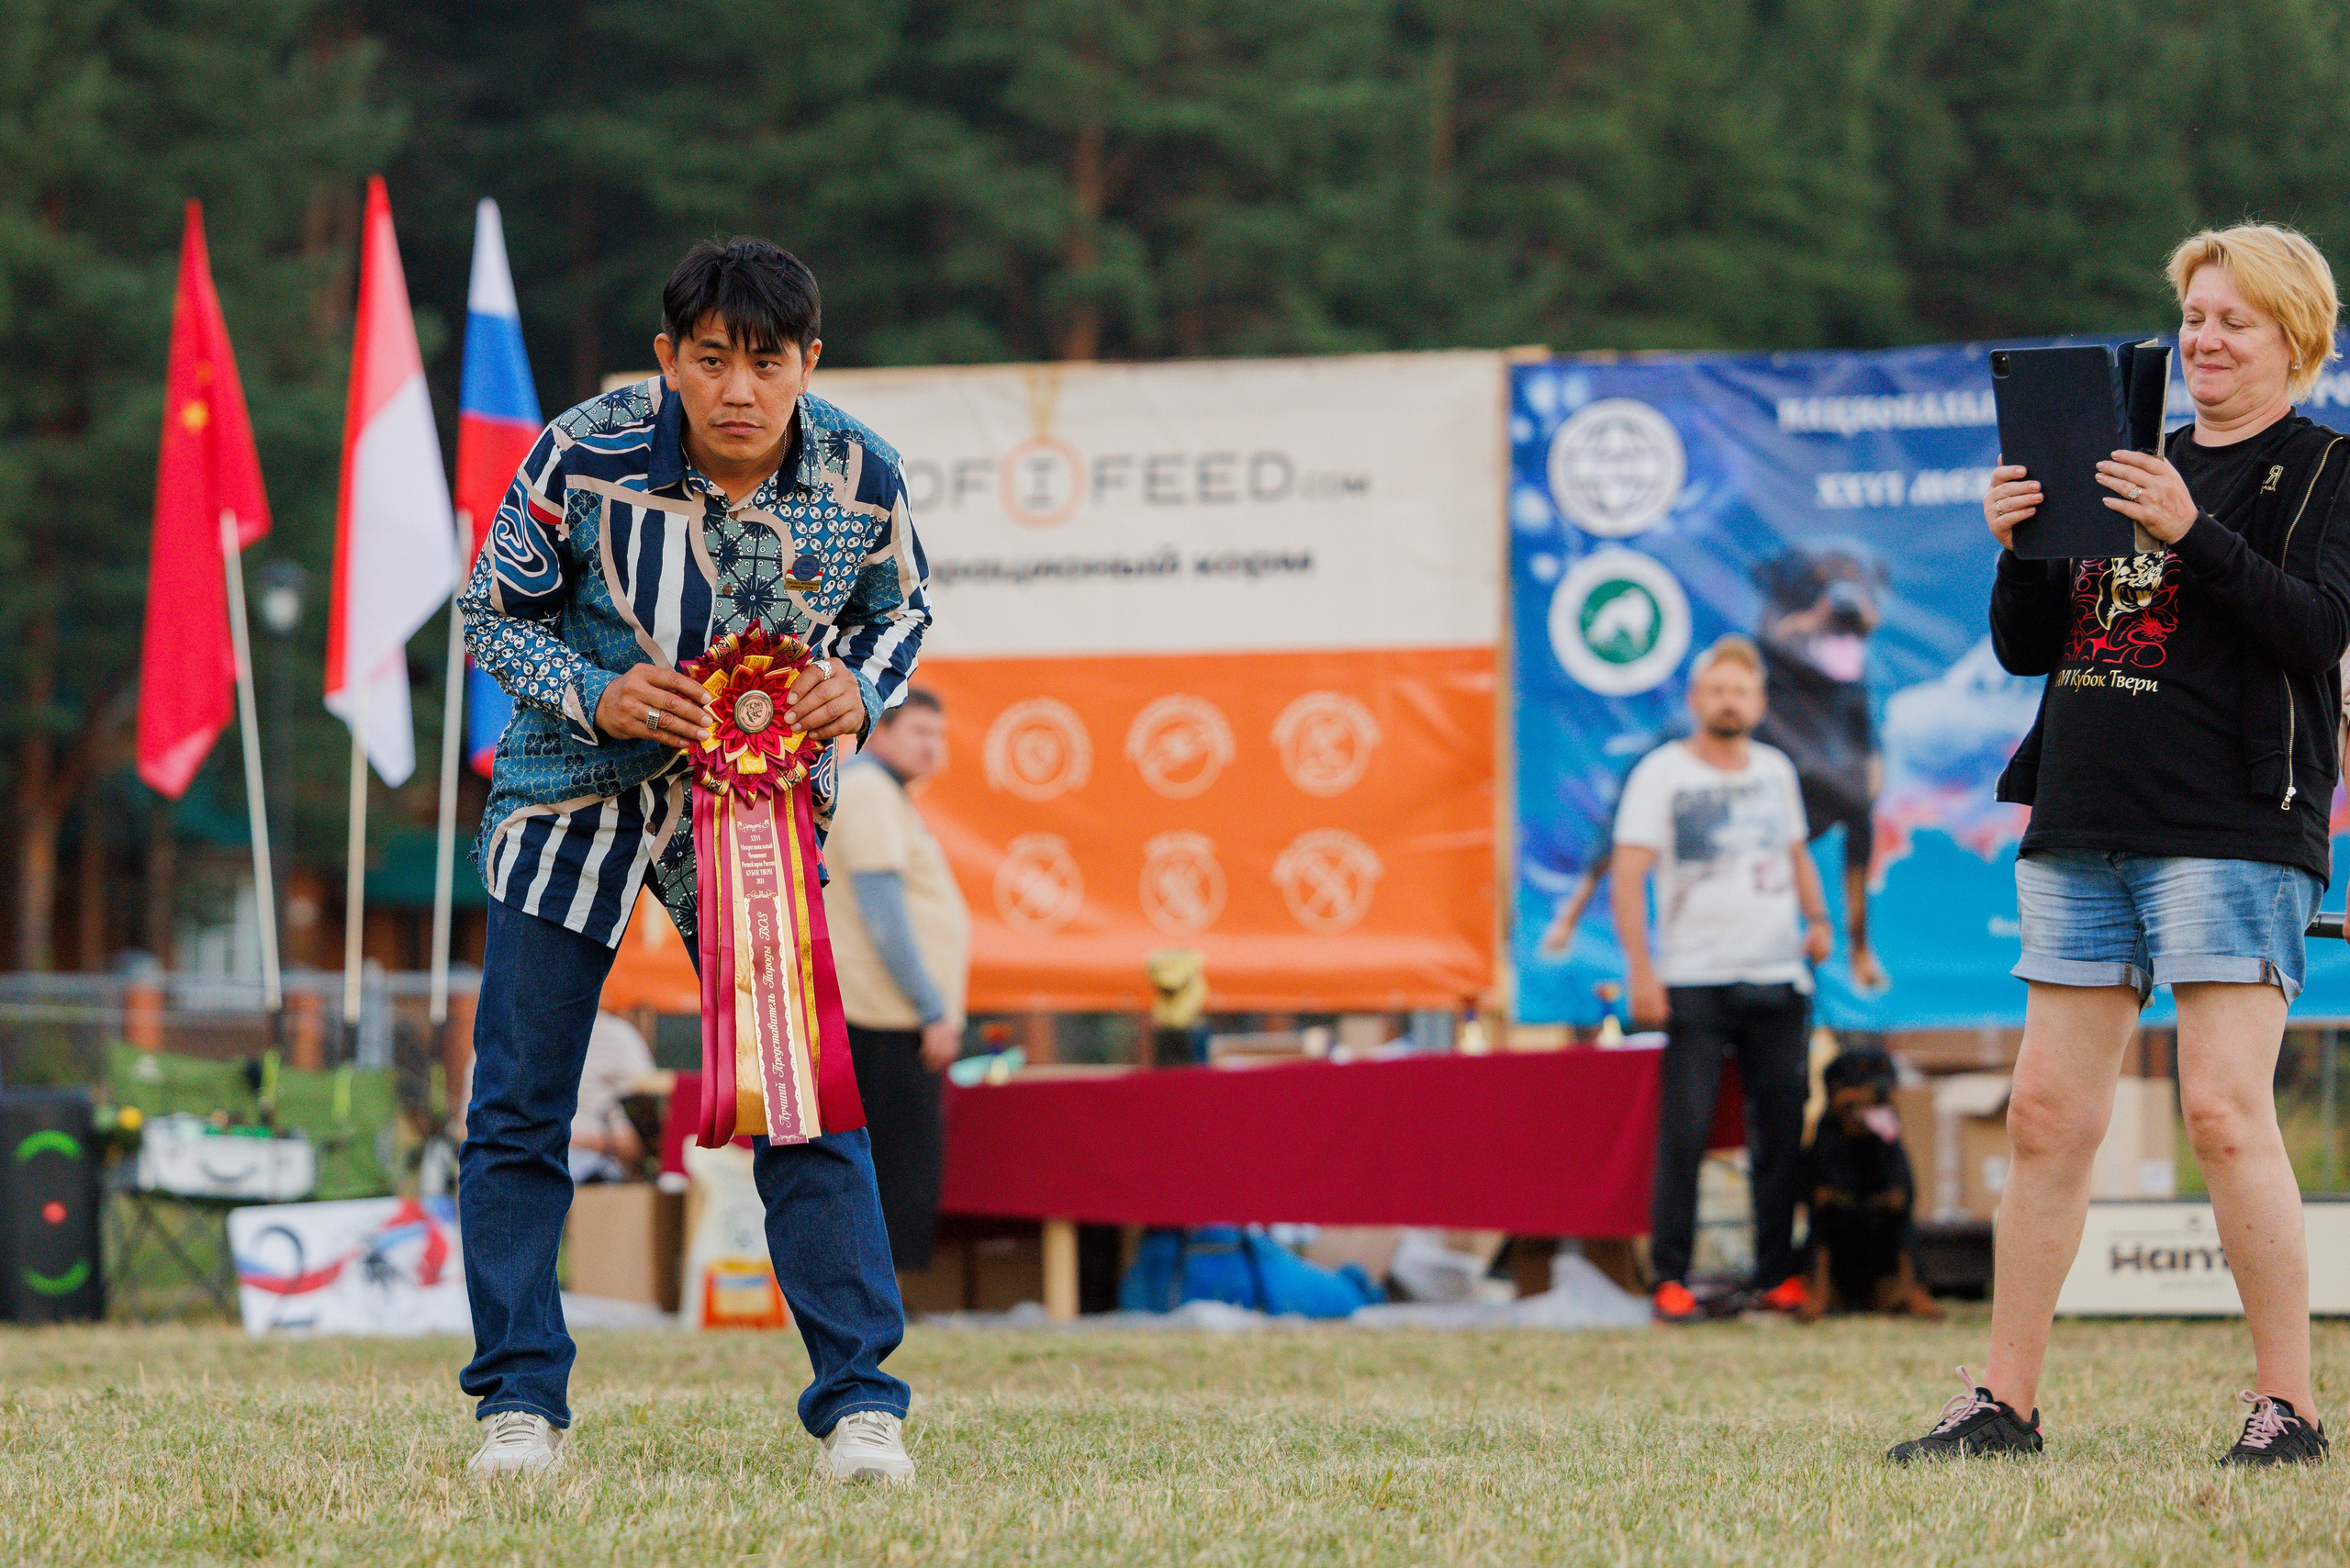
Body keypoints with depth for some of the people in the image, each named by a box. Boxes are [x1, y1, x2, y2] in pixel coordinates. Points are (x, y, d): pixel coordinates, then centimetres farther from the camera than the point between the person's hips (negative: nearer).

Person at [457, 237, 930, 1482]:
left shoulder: (862, 480, -13)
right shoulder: (583, 459, -18)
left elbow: (898, 610, 7)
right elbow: (492, 613, -4)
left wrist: (860, 688, -15)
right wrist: (594, 694, -22)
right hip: (579, 792, 0)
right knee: (516, 1112, 0)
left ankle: (858, 1404, 0)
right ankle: (520, 1402, 12)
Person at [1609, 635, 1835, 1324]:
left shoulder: (1776, 770, 13)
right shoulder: (1661, 773, -1)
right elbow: (1627, 879, -6)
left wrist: (1817, 917, 9)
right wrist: (1641, 969, -15)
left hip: (1777, 979, 4)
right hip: (1694, 981, -4)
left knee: (1781, 1133, 2)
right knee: (1684, 1132, -7)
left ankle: (1777, 1274, 9)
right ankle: (1671, 1278, -1)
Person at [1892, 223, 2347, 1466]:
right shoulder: (2133, 462, 19)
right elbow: (2025, 648, 17)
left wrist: (2193, 535, -22)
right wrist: (2019, 548, -2)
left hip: (2232, 827, -6)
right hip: (2086, 826, 6)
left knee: (2225, 1113, -12)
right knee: (2047, 1117, 5)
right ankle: (2003, 1402, 11)